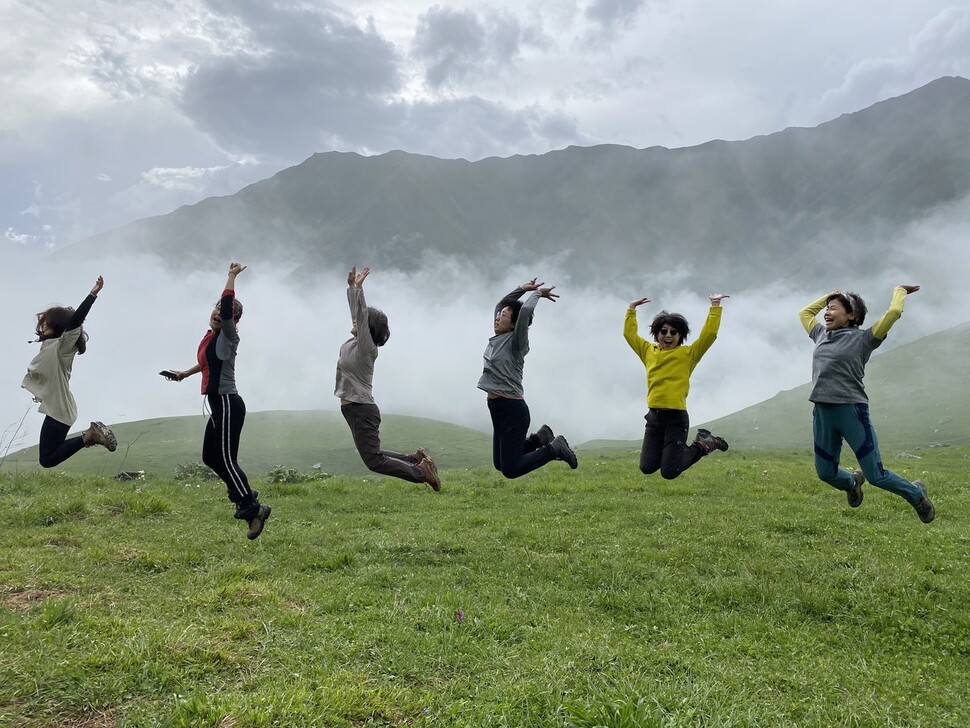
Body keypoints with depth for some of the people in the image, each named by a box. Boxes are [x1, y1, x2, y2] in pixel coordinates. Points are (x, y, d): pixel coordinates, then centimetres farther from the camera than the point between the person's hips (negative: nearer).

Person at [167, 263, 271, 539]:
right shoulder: (211, 336, 13)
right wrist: (186, 373, 46)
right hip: (219, 404, 9)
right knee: (210, 456, 16)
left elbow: (228, 309, -28)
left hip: (227, 404, -9)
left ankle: (253, 508, -3)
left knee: (226, 458, -8)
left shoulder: (228, 337, -11)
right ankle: (242, 494, 30)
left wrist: (232, 277, -22)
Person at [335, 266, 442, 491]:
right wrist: (351, 286, 9)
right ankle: (417, 459, 21)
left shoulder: (366, 348, -15)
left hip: (362, 410, -9)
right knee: (373, 455, 16)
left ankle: (421, 473, -2)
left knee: (374, 460, -6)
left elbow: (362, 316, -24)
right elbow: (356, 312, 13)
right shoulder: (354, 342, 7)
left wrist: (358, 288, -27)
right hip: (354, 408, 9)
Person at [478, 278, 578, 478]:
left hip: (512, 409, -9)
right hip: (498, 408, 9)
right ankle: (539, 438, 24)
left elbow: (525, 311, -26)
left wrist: (537, 293, -9)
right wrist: (522, 289, 19)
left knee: (510, 469, -8)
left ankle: (555, 449, 6)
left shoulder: (516, 342, -11)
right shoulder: (499, 338, 10)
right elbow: (500, 305, 23)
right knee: (500, 465, 15)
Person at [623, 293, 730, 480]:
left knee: (669, 473, -7)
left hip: (676, 418, -4)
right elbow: (629, 333, 20)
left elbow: (709, 334, -5)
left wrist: (715, 306, -3)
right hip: (654, 416, 4)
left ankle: (703, 445, 16)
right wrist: (632, 308, 21)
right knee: (646, 468, 4)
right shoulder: (648, 351, 12)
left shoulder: (688, 353, 2)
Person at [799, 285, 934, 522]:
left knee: (876, 476, 0)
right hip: (822, 413, 6)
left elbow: (893, 312, -12)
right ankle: (852, 483, 47)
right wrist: (829, 296, 26)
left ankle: (916, 494, 28)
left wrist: (899, 290, 5)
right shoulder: (821, 335, 14)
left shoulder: (863, 338, -3)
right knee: (825, 473, 13)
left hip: (852, 411, -6)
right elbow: (805, 312, 31)